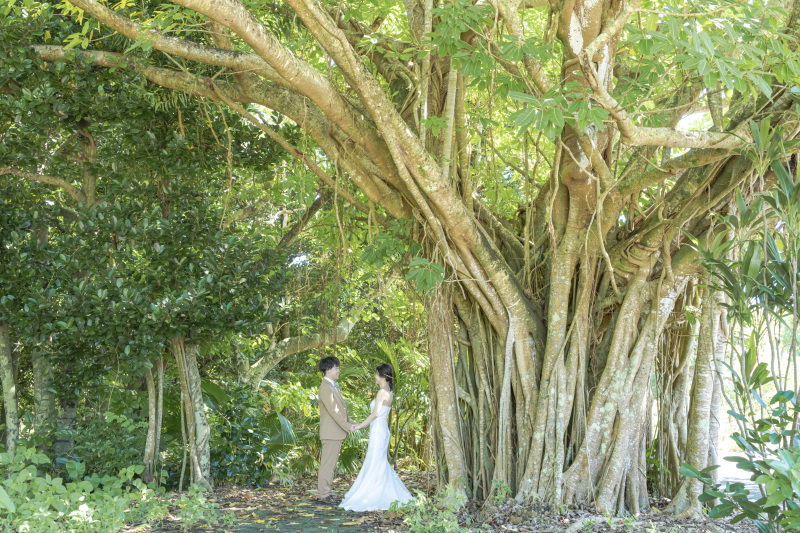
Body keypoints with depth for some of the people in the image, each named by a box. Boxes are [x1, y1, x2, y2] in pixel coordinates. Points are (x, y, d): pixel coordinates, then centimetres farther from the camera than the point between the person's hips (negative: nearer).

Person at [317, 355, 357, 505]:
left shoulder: (333, 386, 17)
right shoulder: (325, 388, -15)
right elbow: (333, 410, -20)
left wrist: (350, 422, 11)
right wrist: (347, 426, -18)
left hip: (337, 432, 10)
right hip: (331, 432, -10)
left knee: (331, 464, 12)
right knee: (327, 463, -6)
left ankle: (325, 492, 18)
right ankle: (323, 495, -3)